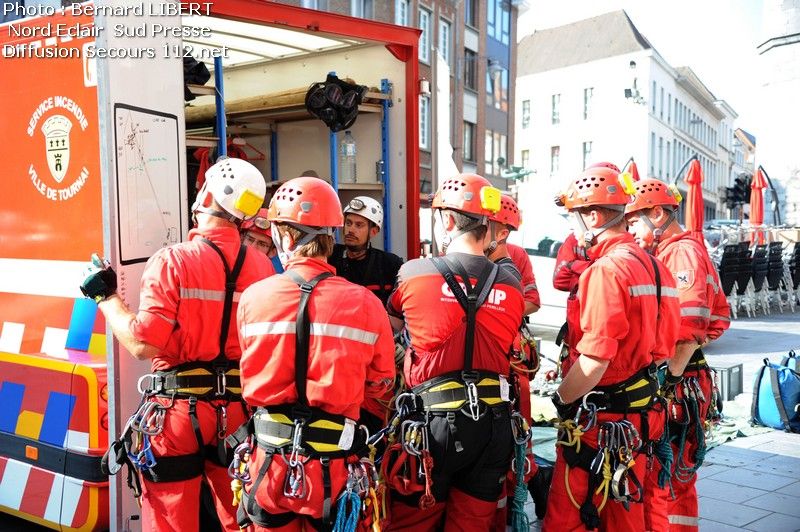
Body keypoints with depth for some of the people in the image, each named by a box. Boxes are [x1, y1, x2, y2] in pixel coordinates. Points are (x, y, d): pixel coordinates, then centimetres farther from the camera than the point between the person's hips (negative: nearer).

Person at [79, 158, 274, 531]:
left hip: (181, 409, -4)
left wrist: (105, 296, -2)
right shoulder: (262, 265, -2)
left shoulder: (174, 261, -15)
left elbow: (143, 344, -18)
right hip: (241, 406, 5)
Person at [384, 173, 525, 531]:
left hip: (436, 423, -3)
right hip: (494, 424, 4)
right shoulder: (511, 286, 3)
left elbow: (391, 324, 13)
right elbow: (505, 351, 10)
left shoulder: (413, 273, -5)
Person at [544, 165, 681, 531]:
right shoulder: (653, 265, 9)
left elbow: (595, 360, -24)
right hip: (641, 414, 9)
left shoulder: (606, 269, -19)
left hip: (600, 420, -9)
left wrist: (561, 400, -10)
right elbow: (663, 345, 13)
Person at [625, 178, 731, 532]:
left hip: (677, 387, -10)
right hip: (677, 378, 10)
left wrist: (669, 378, -19)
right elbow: (719, 317, 22)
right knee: (657, 473, 19)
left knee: (669, 480, -2)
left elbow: (688, 328, -23)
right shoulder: (669, 253, 17)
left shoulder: (682, 252, -12)